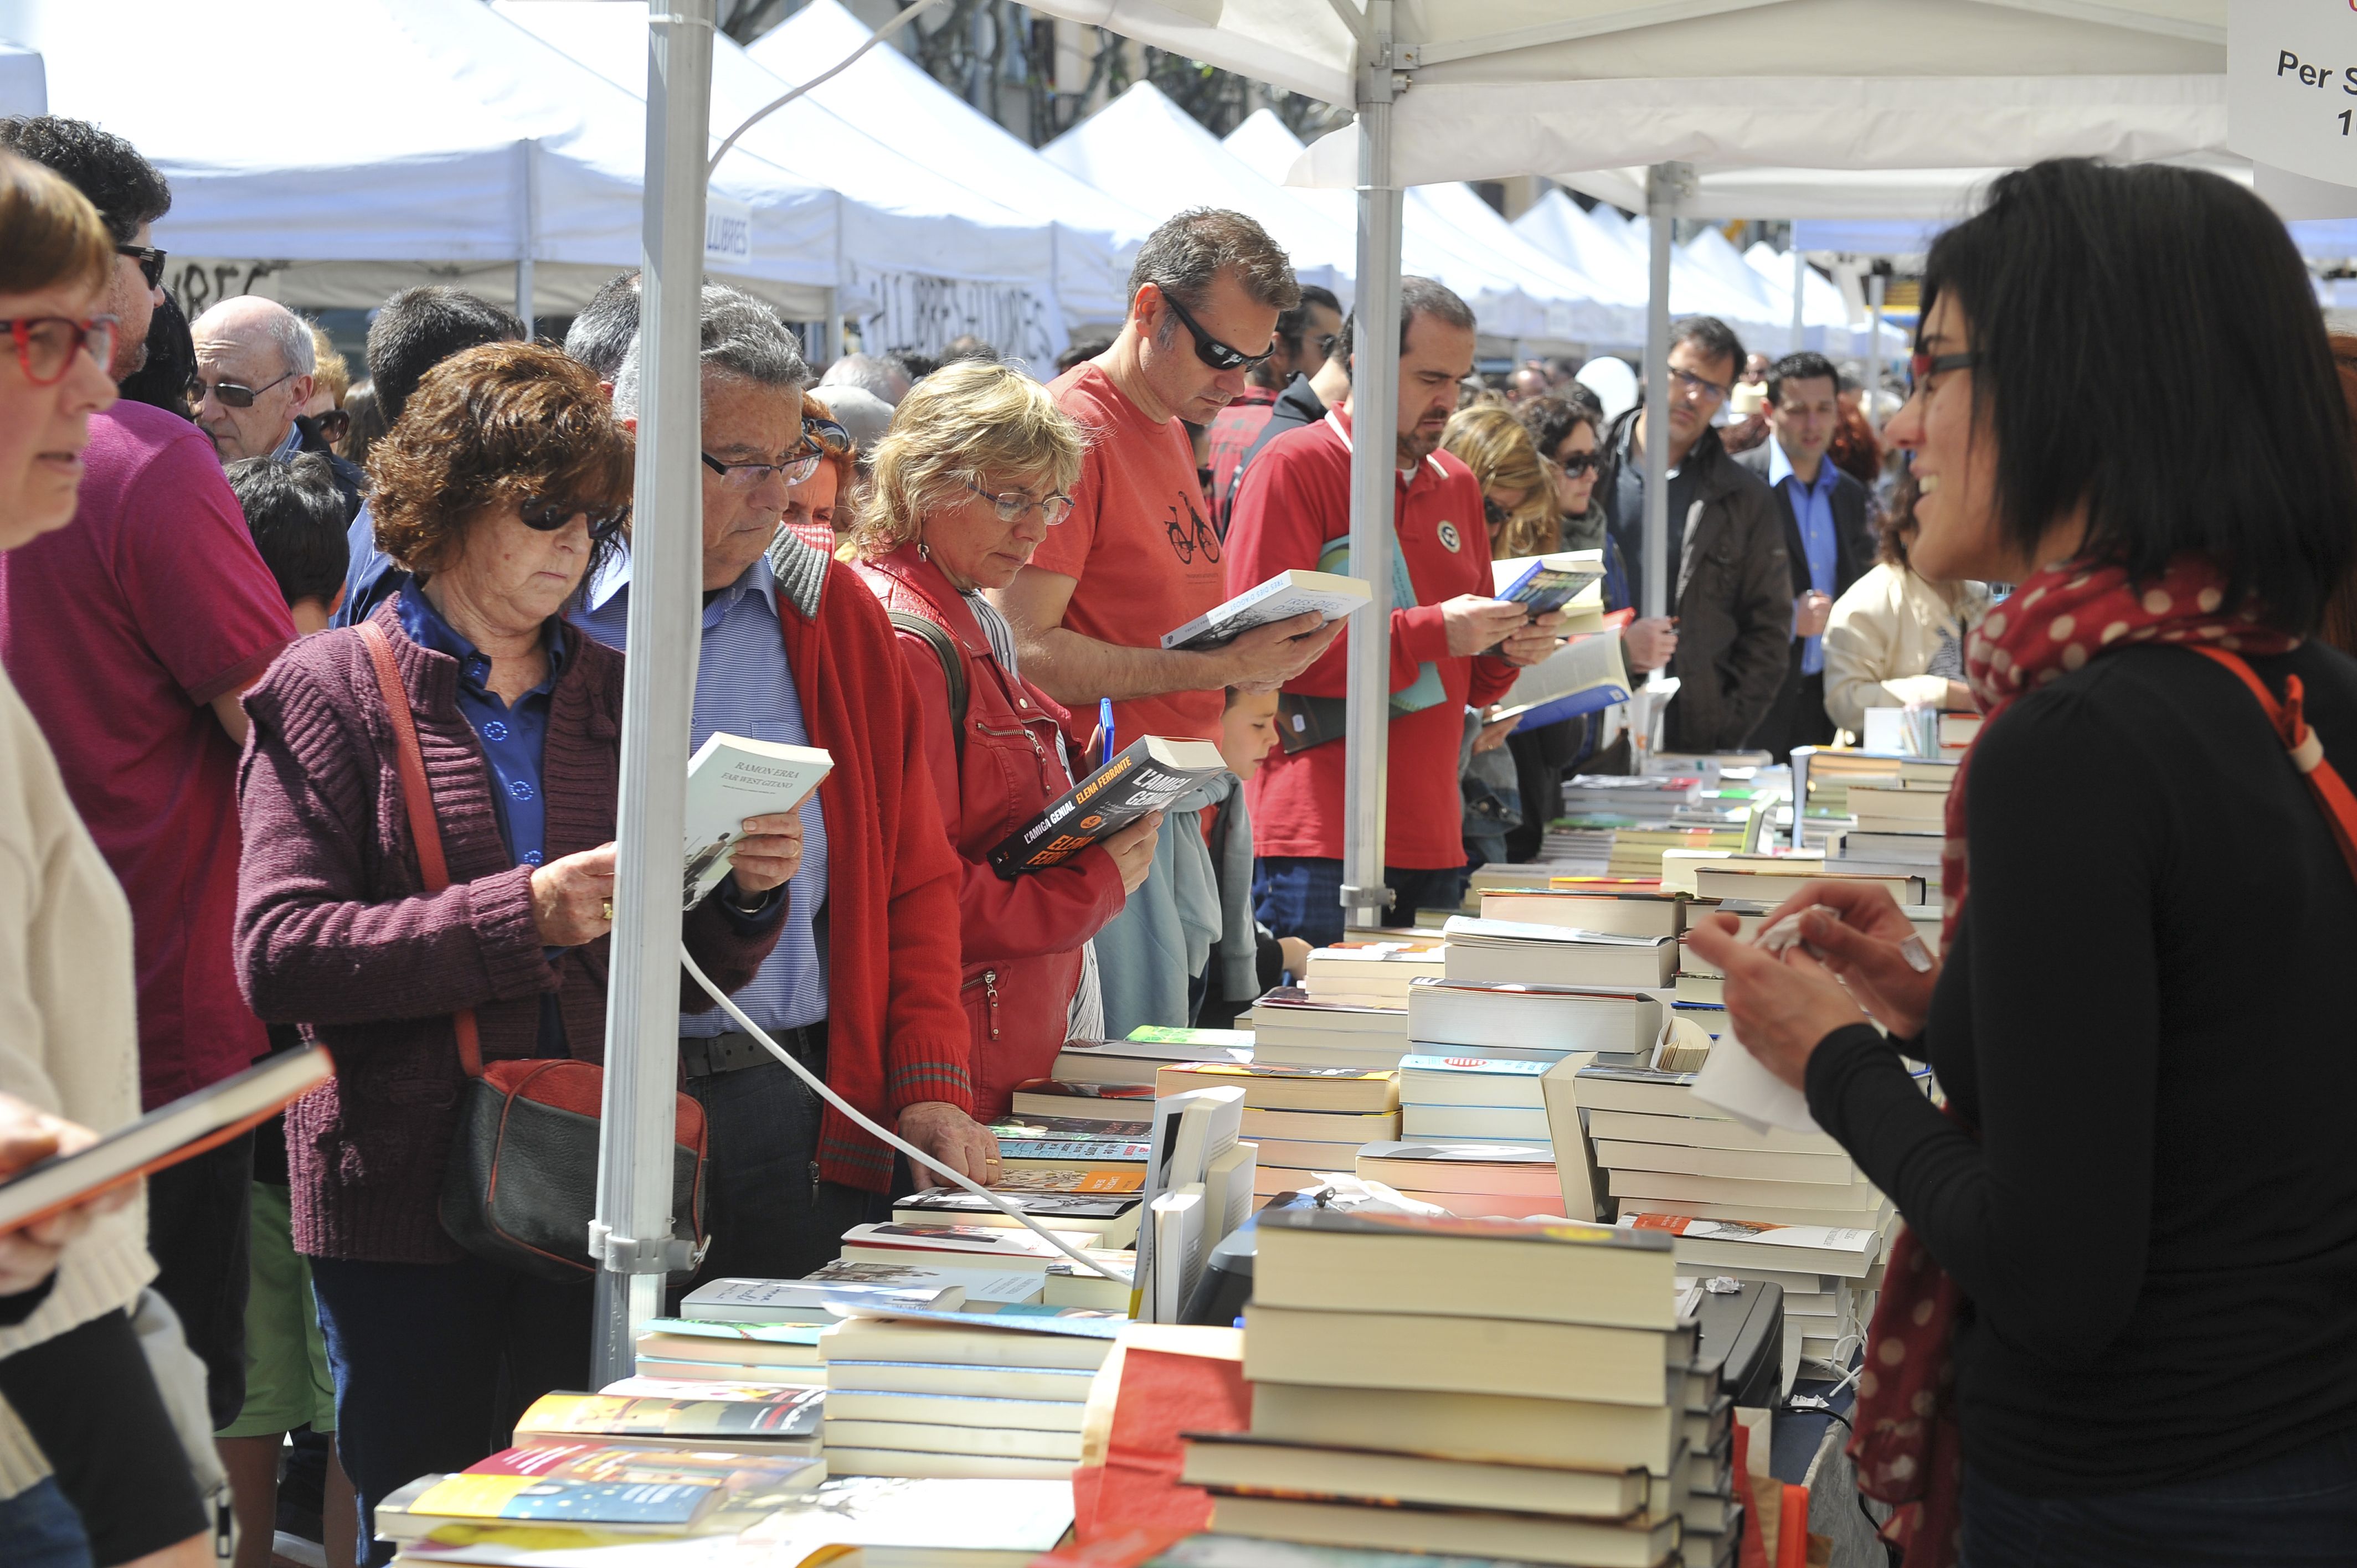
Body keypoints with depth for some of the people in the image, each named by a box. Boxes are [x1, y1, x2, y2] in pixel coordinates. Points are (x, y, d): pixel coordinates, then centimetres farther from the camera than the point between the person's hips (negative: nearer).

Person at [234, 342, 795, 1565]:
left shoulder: (614, 696, 15)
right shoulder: (334, 689, 1)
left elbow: (687, 974, 17)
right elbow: (281, 956, -12)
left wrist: (749, 892, -5)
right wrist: (523, 915, -21)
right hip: (406, 1196, -4)